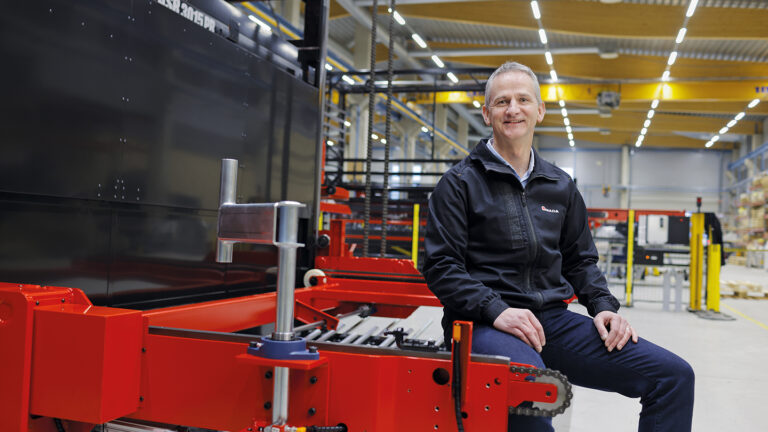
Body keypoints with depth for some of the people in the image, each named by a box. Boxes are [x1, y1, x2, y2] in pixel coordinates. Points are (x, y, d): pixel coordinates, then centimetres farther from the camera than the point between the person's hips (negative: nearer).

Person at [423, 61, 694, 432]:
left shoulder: (560, 186, 18)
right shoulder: (460, 183, 1)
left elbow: (580, 259, 23)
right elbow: (441, 266, -5)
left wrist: (602, 306, 5)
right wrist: (496, 310, -18)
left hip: (553, 319, 6)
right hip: (485, 324, -5)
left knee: (674, 376, -7)